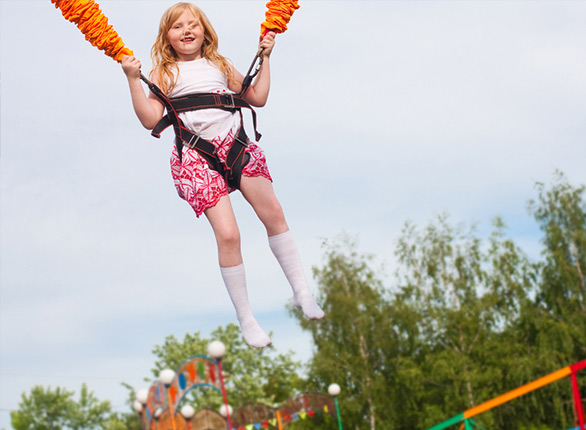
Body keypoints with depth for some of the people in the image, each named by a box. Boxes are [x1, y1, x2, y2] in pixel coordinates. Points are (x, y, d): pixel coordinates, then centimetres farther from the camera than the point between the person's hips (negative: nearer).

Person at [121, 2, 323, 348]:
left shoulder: (220, 65, 19)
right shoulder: (165, 73, 7)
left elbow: (257, 98, 21)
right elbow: (151, 119, -4)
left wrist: (265, 58, 19)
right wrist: (133, 80, -12)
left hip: (236, 145, 4)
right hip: (197, 157, -4)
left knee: (273, 212, -6)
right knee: (227, 234, -13)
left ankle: (302, 293, 8)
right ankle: (246, 320, 0)